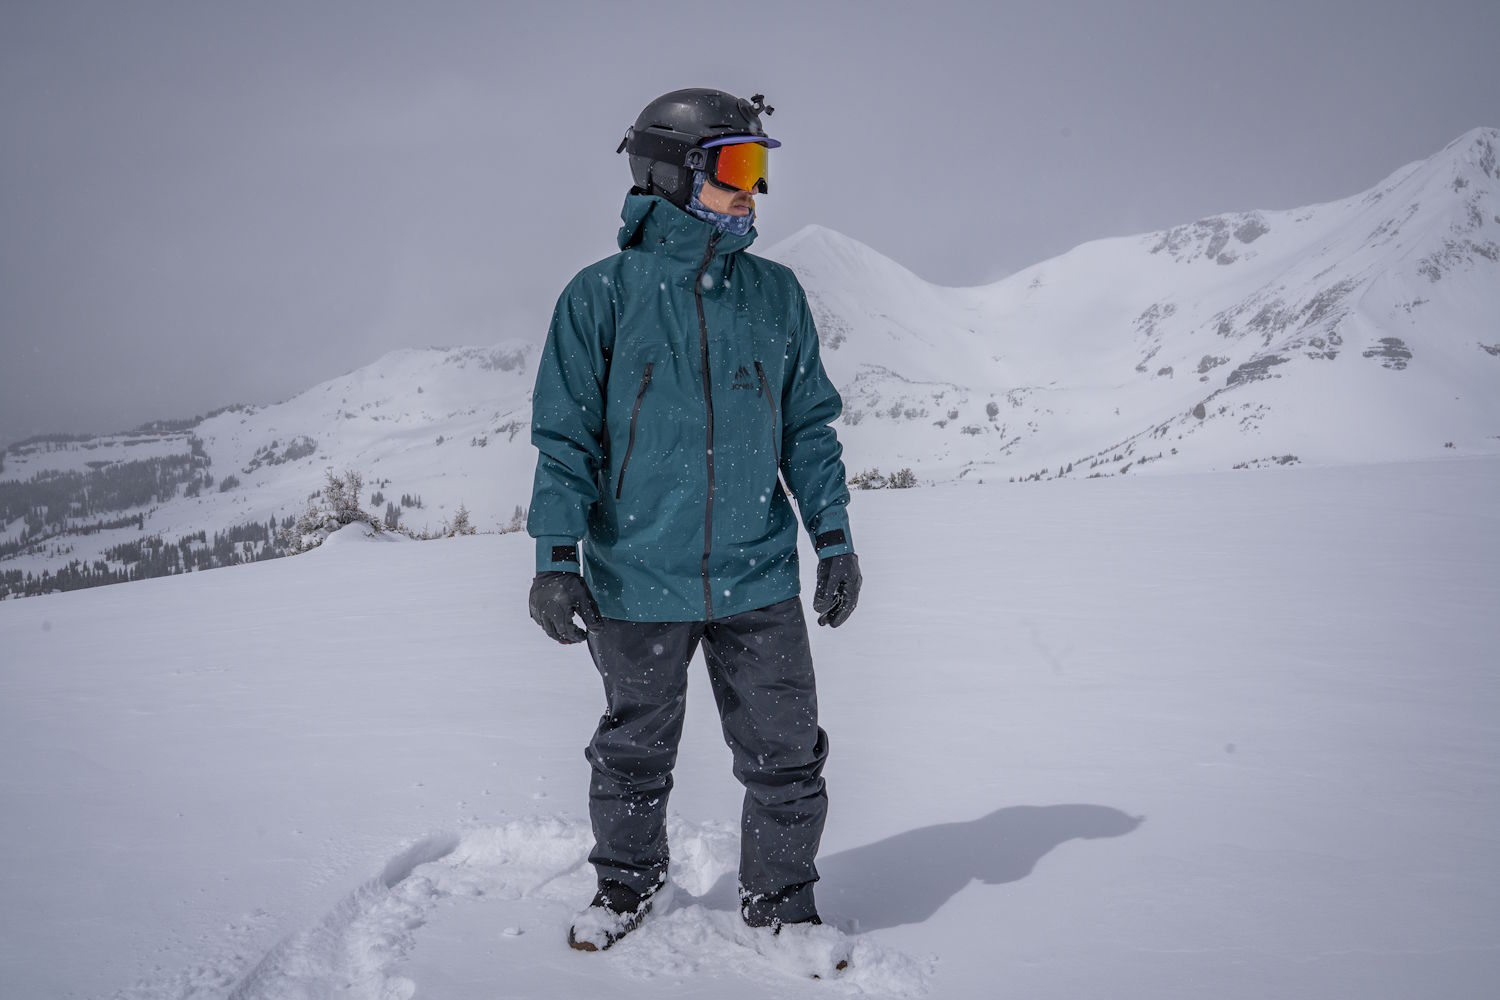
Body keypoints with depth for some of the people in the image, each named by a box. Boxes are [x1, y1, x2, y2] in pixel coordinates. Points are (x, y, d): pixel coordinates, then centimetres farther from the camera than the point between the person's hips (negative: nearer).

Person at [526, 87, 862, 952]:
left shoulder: (775, 294, 4)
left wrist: (835, 537, 6)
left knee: (786, 758, 6)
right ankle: (627, 883, 39)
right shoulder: (603, 295, -5)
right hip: (639, 581, -2)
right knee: (635, 755, 16)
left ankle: (783, 905, 26)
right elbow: (566, 435, -3)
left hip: (758, 580, 2)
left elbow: (810, 425, 10)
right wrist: (557, 556, -8)